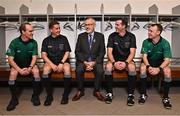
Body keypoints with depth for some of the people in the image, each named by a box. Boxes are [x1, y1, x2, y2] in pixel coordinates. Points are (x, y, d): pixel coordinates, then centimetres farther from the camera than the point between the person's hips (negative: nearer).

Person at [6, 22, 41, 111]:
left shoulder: (33, 42, -11)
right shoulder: (14, 42, -15)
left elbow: (34, 57, -11)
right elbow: (10, 59, -16)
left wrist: (30, 68, -29)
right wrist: (20, 70, -29)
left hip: (29, 64, 1)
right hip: (17, 65, -1)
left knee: (36, 71, -29)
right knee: (13, 73, -32)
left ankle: (35, 96, -14)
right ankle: (14, 98, -16)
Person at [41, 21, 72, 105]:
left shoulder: (63, 38, 7)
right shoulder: (46, 40, 8)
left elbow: (67, 53, 2)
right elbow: (43, 55, -1)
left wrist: (61, 63, -14)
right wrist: (52, 64, -17)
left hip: (63, 61, 0)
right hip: (50, 61, 1)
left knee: (67, 68, -34)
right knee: (45, 69, -33)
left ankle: (65, 95, -18)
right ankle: (49, 95, -17)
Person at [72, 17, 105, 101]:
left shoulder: (100, 36, 6)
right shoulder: (81, 36, 8)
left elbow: (102, 52, 1)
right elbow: (77, 51, 2)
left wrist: (94, 62, -14)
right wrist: (85, 62, -13)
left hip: (96, 61, 0)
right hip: (83, 61, 1)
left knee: (100, 71, -30)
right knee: (79, 70, -29)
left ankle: (96, 91, -8)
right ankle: (80, 91, -8)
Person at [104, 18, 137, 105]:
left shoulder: (131, 36, -1)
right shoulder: (112, 36, -1)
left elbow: (132, 53, -8)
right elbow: (109, 52, -6)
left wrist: (126, 62, -25)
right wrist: (114, 62, -24)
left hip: (127, 60, 0)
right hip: (114, 59, 1)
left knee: (132, 67, -34)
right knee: (108, 66, -32)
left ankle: (131, 94, -22)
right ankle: (109, 93, -20)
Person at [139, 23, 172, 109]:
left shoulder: (165, 43, -16)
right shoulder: (146, 42, -12)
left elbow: (167, 60, -20)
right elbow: (144, 56, -15)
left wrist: (159, 68, -39)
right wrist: (148, 66, -35)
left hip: (160, 62, -1)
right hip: (148, 61, 1)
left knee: (167, 71, -31)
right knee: (142, 68, -32)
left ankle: (166, 97, -15)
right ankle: (143, 94, -17)